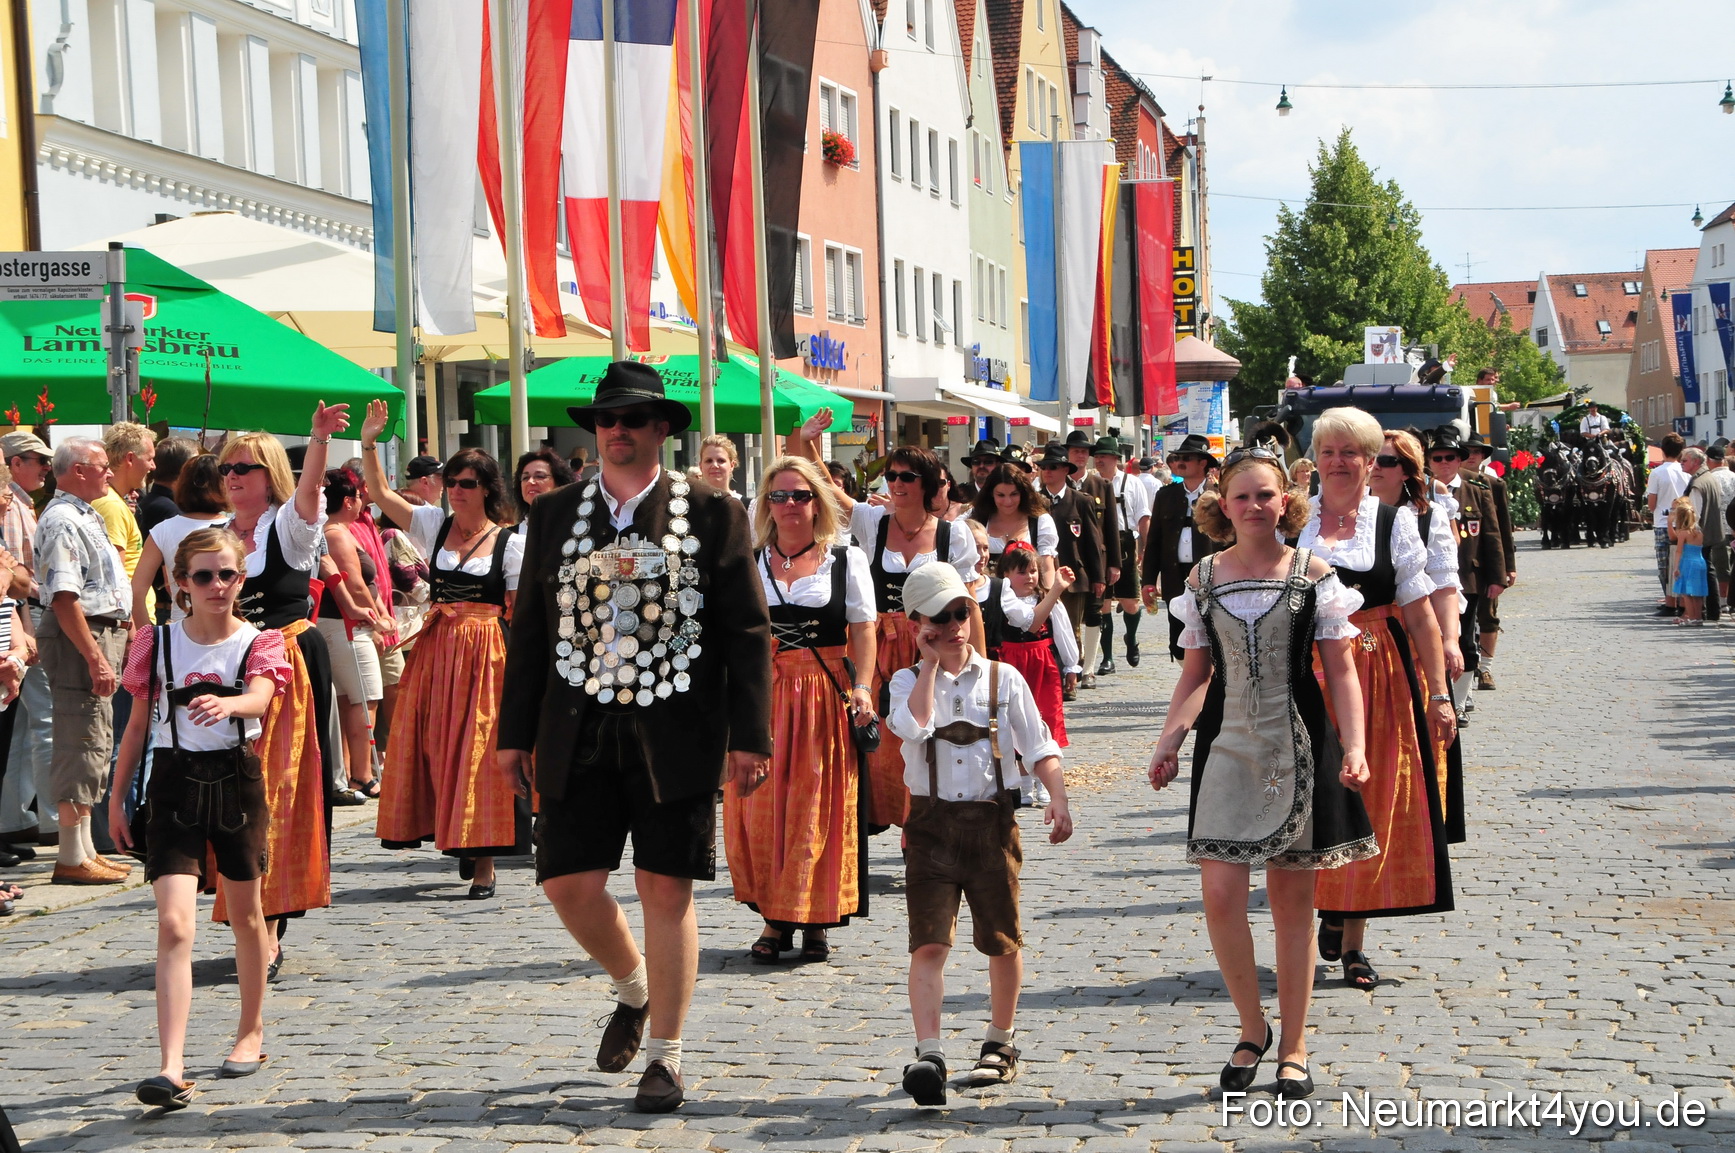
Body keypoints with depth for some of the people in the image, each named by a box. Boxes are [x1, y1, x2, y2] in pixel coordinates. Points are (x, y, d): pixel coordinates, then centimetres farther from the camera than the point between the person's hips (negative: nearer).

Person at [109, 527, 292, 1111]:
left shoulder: (259, 642, -3)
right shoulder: (158, 643, 2)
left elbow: (260, 697, -24)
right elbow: (138, 723, 10)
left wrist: (225, 704, -46)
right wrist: (116, 798, 11)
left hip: (237, 780, 0)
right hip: (174, 783, 0)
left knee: (246, 915, 15)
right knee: (174, 925, -13)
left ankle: (251, 1033, 36)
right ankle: (171, 1068, -20)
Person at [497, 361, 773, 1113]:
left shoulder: (713, 514, 1)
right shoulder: (554, 515, 9)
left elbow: (748, 632, 0)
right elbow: (530, 630, 12)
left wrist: (749, 736, -7)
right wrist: (515, 734, 9)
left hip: (676, 739, -3)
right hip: (577, 739, 3)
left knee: (666, 893, 0)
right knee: (569, 883, 0)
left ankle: (664, 1058, 14)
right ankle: (632, 989, 31)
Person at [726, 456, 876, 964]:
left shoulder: (847, 560, 5)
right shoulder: (747, 564, 11)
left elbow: (863, 631, 1)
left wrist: (862, 687, -12)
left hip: (825, 695, -2)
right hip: (762, 697, 2)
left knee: (819, 808, 0)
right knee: (761, 805, -2)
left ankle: (815, 921, 9)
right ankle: (774, 919, 7)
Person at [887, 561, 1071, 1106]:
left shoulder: (1003, 678, 6)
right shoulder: (909, 681, 5)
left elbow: (1039, 746, 5)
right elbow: (914, 724, -17)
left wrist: (1058, 797, -10)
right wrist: (930, 662, -9)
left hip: (992, 820, 1)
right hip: (931, 822, -1)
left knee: (1003, 940, 9)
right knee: (929, 942, -11)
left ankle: (1000, 1042, 27)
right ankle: (928, 1054, -16)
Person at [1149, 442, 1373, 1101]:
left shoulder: (1313, 575, 1)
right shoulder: (1203, 580, 7)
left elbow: (1341, 672, 0)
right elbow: (1195, 675, 12)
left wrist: (1354, 746, -13)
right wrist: (1168, 743, -1)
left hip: (1299, 749, -1)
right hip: (1228, 747, 1)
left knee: (1293, 902, 5)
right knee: (1220, 895, -10)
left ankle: (1293, 1049, 15)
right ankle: (1252, 1028, 11)